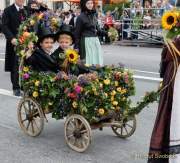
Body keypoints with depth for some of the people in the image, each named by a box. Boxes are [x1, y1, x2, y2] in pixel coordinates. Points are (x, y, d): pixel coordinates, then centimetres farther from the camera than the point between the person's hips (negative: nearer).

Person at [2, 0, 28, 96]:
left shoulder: (27, 11, 12)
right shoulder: (8, 10, -1)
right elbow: (4, 26, -7)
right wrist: (11, 38, -20)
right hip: (14, 42, -3)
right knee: (15, 66, 1)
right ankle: (16, 88, 11)